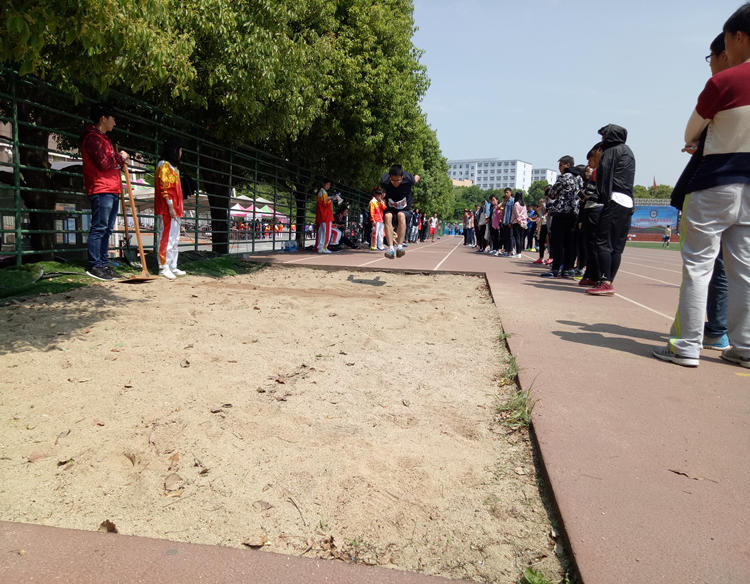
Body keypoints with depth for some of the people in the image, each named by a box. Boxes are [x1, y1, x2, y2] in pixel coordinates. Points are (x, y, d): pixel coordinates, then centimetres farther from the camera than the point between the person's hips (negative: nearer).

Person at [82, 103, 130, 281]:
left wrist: (121, 162, 10)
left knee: (106, 229, 9)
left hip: (112, 190, 10)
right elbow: (103, 163, -18)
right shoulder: (93, 137, -7)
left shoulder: (103, 138, 25)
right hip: (101, 190, -10)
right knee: (99, 228, -9)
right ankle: (94, 266, -7)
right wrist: (119, 157, -3)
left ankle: (104, 264, 13)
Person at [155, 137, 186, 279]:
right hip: (167, 209, -10)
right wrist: (171, 207, -20)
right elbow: (164, 188, -16)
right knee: (167, 237, -9)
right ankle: (163, 267, -5)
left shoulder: (173, 167, 22)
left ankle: (172, 267, 17)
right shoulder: (164, 165, -8)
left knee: (175, 239, 12)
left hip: (175, 210, 10)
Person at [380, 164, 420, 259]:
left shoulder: (408, 179, -21)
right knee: (387, 216, -34)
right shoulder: (384, 181, -19)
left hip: (405, 211, -1)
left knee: (401, 215, -36)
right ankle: (391, 248, -44)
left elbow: (417, 177, 4)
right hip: (390, 209, 1)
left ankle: (399, 246, -43)